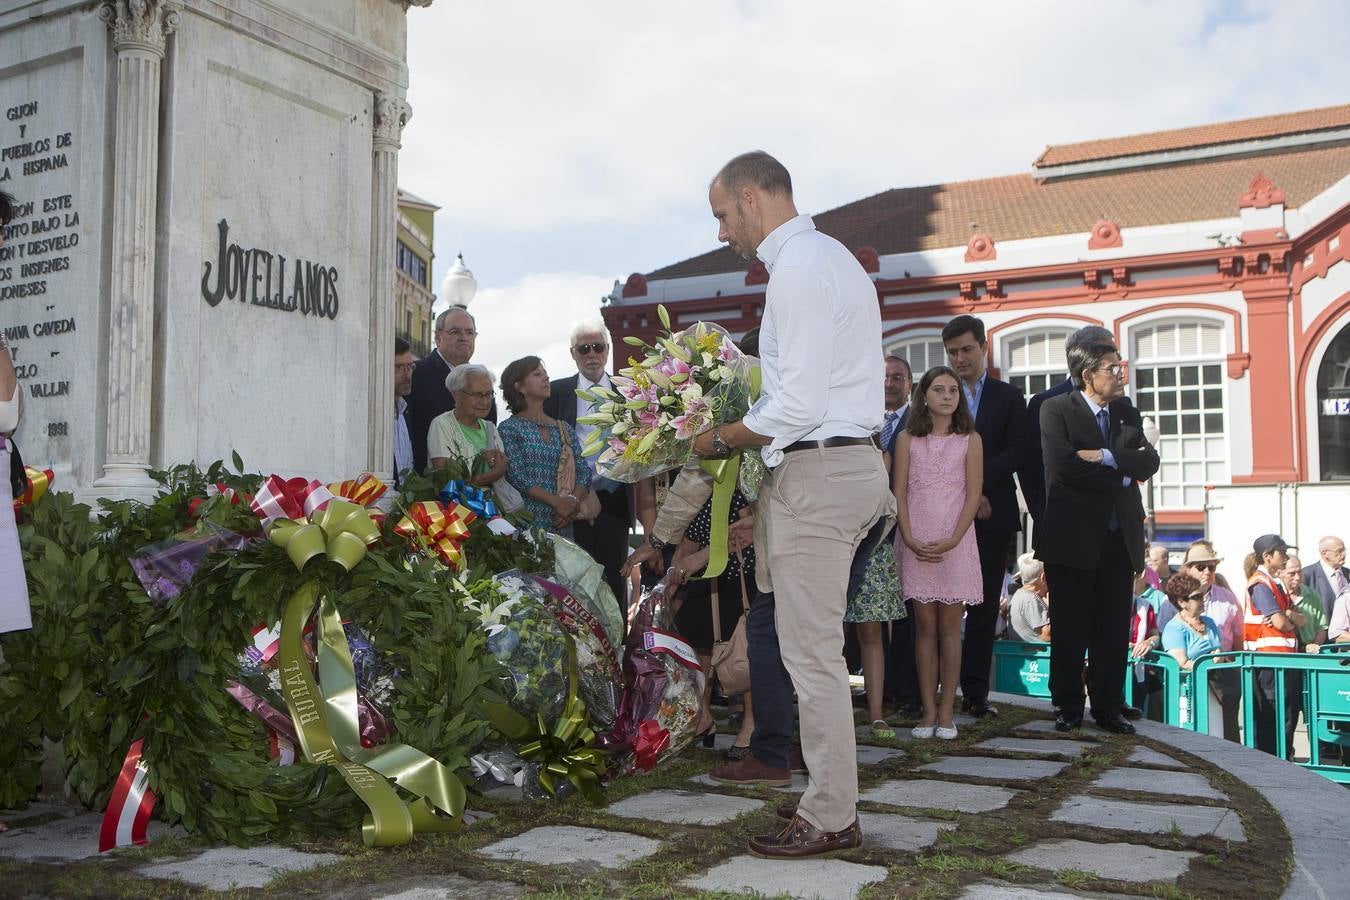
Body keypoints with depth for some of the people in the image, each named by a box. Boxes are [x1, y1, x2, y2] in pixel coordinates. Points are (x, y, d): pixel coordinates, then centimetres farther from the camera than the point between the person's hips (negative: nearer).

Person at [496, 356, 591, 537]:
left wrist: (573, 502, -12)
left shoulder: (564, 430, 15)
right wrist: (557, 502, -18)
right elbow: (516, 477, -11)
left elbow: (584, 471, 7)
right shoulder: (509, 429, -1)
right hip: (527, 522, -4)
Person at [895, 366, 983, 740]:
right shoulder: (908, 439, 6)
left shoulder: (970, 440, 3)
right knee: (925, 626, 3)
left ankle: (946, 711, 5)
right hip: (916, 544, 1)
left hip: (955, 543, -1)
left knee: (949, 627, 1)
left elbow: (973, 495, -2)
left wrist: (952, 540, -12)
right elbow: (900, 493, 3)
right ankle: (928, 711, 7)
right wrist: (910, 540, -9)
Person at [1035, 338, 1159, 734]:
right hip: (1073, 537, -5)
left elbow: (1149, 462, 1)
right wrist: (1122, 476, -8)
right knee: (1069, 627, 1)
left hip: (1119, 537, 5)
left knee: (1114, 627, 6)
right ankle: (1068, 707, 12)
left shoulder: (1127, 413, 14)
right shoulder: (1055, 409, -3)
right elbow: (1064, 464, -17)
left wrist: (1106, 457, -15)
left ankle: (1108, 707, 14)